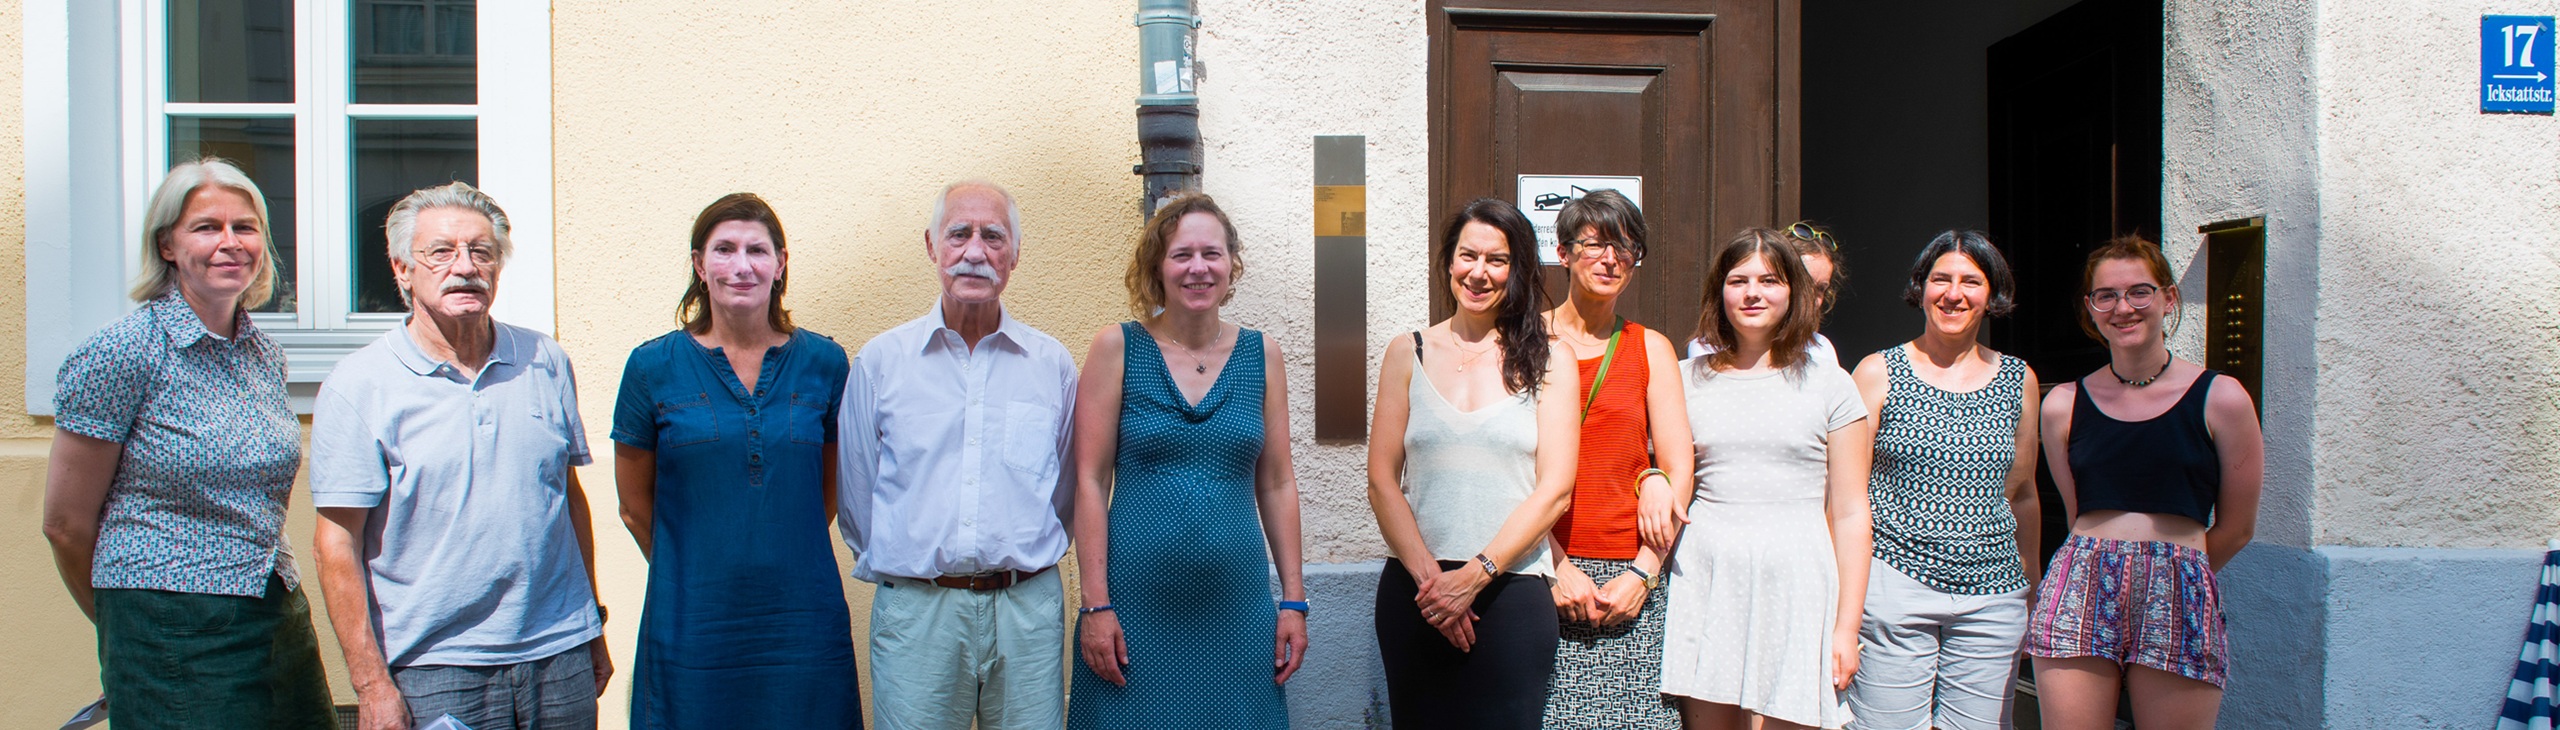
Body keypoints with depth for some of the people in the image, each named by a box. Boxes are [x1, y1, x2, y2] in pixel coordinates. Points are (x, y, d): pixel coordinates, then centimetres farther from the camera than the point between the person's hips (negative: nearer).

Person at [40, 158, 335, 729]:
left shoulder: (266, 355, 9)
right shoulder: (120, 354, -10)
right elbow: (66, 524, -4)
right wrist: (128, 629, 8)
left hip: (283, 619, 6)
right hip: (172, 639, -6)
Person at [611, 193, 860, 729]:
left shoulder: (824, 363, 3)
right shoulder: (654, 367, 0)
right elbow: (636, 505, 7)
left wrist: (781, 564, 9)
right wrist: (696, 574, 9)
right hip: (691, 626, -1)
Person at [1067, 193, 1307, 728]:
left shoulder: (1261, 356, 6)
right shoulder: (1118, 349, -1)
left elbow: (1276, 484, 9)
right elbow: (1090, 481, -3)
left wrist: (1293, 600, 5)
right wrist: (1095, 604, -8)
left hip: (1236, 607, 2)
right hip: (1136, 610, -2)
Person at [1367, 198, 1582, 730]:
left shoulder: (1549, 361, 5)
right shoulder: (1408, 354, 9)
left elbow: (1554, 491, -2)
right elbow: (1382, 483, 4)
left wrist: (1475, 575, -11)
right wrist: (1429, 577, -9)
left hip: (1511, 592, -1)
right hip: (1413, 595, 2)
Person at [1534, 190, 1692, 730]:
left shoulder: (1650, 349, 12)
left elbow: (1679, 470, 6)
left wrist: (1643, 572, -4)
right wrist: (1557, 567, -10)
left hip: (1632, 572, 2)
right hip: (1544, 567, -2)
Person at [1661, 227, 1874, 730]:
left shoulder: (1829, 385, 5)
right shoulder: (1689, 379, 10)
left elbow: (1850, 513, 3)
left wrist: (1847, 627, -2)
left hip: (1796, 580, -1)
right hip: (1705, 579, 2)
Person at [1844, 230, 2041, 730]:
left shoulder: (2018, 381, 10)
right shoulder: (1879, 372, 0)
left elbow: (2023, 495, 19)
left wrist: (2031, 586, 20)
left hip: (1991, 595, 3)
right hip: (1894, 586, -3)